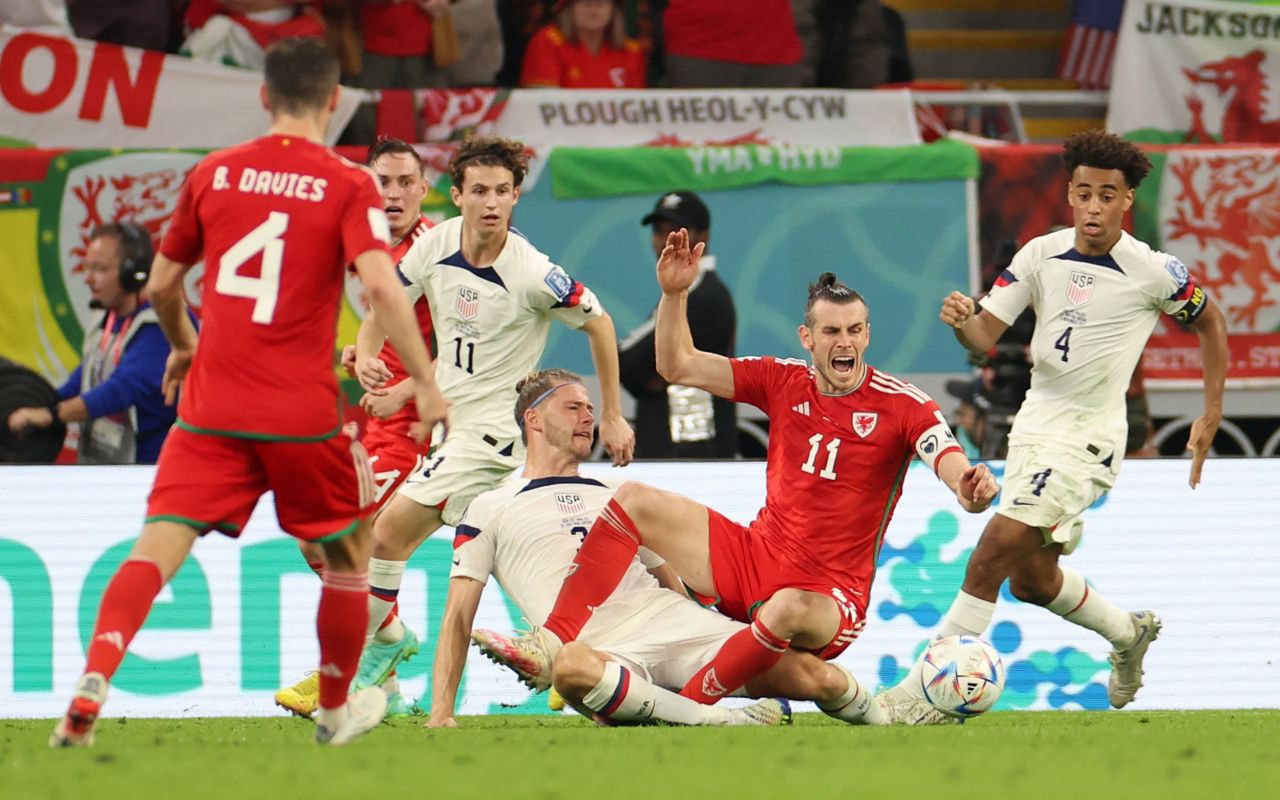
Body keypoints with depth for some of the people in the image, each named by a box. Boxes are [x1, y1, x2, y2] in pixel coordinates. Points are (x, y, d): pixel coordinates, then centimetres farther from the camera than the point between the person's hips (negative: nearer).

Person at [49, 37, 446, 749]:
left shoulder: (213, 174, 8)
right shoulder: (347, 185, -3)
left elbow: (162, 284, 16)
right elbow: (381, 285, -17)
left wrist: (183, 345, 35)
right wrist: (426, 381, -12)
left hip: (211, 406, 2)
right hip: (303, 414, -2)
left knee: (158, 549, -5)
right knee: (348, 549, 21)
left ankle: (91, 687, -27)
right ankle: (337, 710, 32)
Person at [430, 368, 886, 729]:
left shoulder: (615, 497, 29)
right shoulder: (490, 512, 14)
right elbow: (458, 617, 8)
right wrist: (440, 714, -5)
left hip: (670, 620, 5)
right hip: (599, 648, -5)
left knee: (817, 678, -14)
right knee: (569, 667, -46)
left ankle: (881, 721, 16)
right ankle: (713, 722, -40)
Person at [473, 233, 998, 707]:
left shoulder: (901, 406, -11)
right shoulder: (784, 383, 2)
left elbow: (953, 465, -26)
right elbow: (678, 367, 3)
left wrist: (970, 487, -50)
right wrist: (674, 295, -12)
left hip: (828, 596, -6)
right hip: (755, 559, 6)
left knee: (788, 610, -42)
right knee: (635, 501, -2)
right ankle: (551, 645, -10)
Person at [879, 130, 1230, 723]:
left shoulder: (1154, 272, -12)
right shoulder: (1041, 255, -2)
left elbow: (1210, 325, 6)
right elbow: (987, 335, -3)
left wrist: (1211, 416, 3)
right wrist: (962, 321, -27)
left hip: (1089, 434, -6)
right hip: (1035, 422, 6)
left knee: (999, 546, -19)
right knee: (1031, 579, 13)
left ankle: (924, 690, -17)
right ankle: (1128, 634, 42)